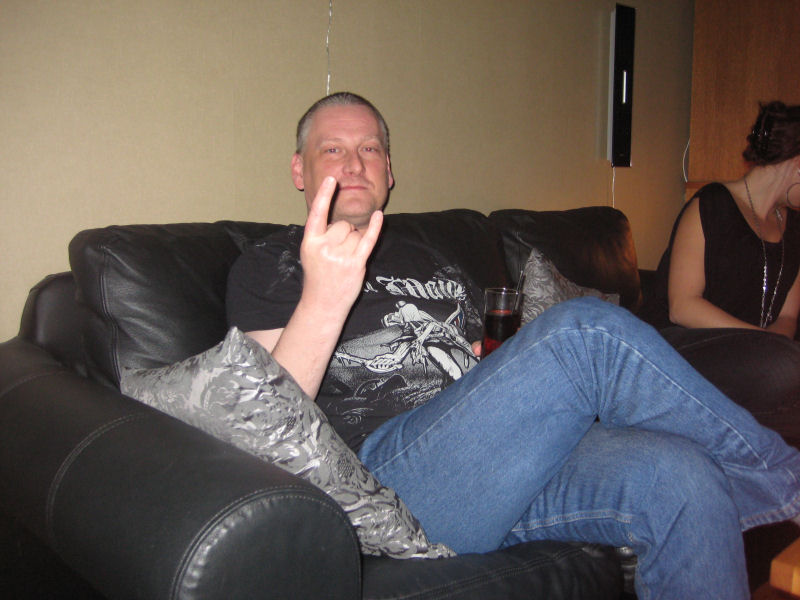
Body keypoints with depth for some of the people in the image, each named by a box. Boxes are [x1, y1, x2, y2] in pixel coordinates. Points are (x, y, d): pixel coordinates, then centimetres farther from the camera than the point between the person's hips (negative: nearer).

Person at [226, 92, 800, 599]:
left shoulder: (434, 266, 27)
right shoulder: (269, 266, 10)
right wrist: (323, 300, -23)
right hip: (385, 468, -5)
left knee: (683, 480, -25)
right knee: (587, 329, -25)